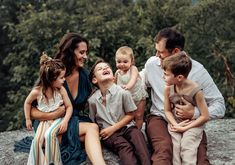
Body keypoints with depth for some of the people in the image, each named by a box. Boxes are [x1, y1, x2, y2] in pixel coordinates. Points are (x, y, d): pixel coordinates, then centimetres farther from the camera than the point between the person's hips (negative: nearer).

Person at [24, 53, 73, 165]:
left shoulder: (61, 90, -13)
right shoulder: (36, 92, -15)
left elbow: (69, 106, -7)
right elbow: (27, 103, 6)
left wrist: (65, 121, -22)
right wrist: (28, 119, 7)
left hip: (58, 119, -1)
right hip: (44, 121, 1)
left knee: (49, 134, -29)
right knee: (37, 140, -22)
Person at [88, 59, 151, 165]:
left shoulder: (123, 93, -7)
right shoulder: (92, 100, -2)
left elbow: (130, 115, 1)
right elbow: (92, 122, 12)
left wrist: (113, 128, -7)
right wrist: (98, 133, -5)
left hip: (126, 126, 1)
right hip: (107, 132, 0)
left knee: (137, 135, -31)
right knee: (125, 146, -30)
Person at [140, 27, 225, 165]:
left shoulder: (197, 71, -6)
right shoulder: (152, 63, 2)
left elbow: (220, 105, -5)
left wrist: (195, 113, -20)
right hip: (159, 118, 1)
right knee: (164, 148, -34)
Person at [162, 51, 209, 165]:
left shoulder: (195, 90, -21)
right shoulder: (168, 89, -10)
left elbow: (205, 116, -15)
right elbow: (167, 111, 1)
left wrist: (185, 128, -17)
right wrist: (176, 125, -17)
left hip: (193, 124, -3)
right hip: (175, 123, 3)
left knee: (187, 145, -23)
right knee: (175, 145, -18)